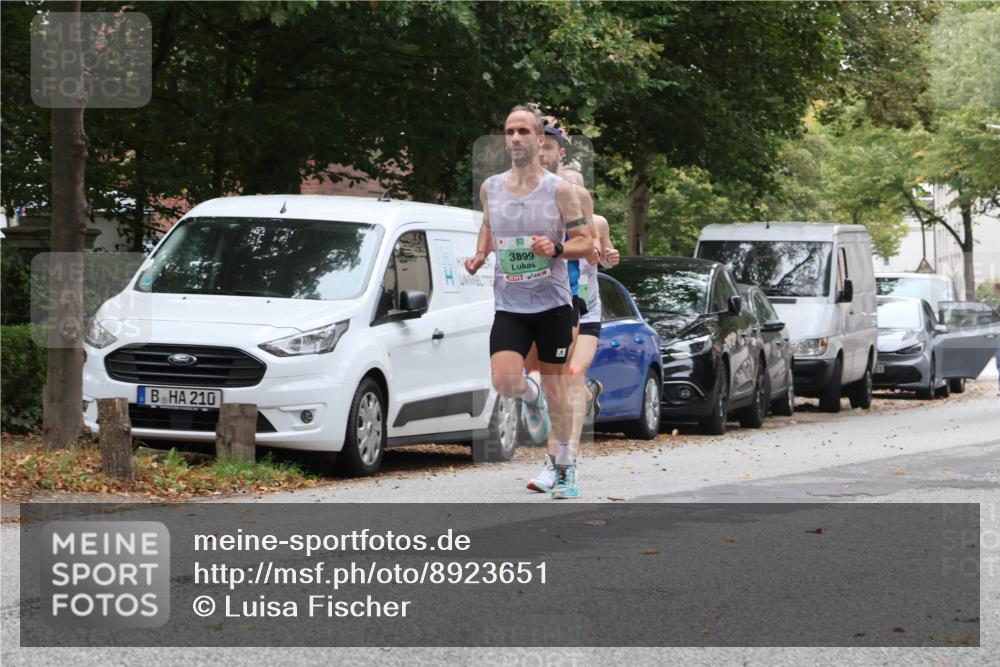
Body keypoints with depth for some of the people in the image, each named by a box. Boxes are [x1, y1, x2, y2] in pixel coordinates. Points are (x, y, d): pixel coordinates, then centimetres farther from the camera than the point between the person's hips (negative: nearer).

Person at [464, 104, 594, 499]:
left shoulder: (559, 190, -6)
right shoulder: (490, 188, 4)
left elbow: (586, 243, -4)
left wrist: (556, 248, -23)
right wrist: (480, 255, 4)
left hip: (552, 303, -2)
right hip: (509, 304, 2)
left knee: (554, 385, 5)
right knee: (504, 382, -17)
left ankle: (565, 466, 21)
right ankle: (531, 396, 21)